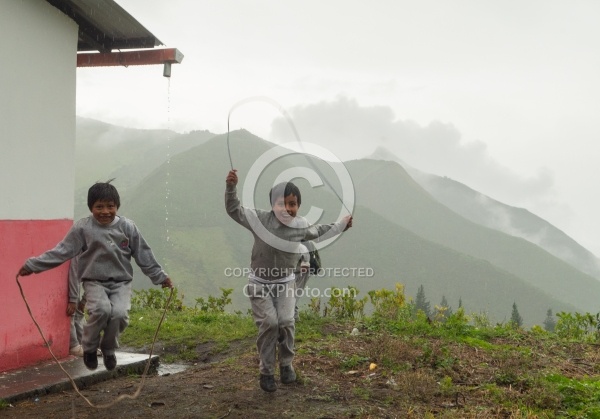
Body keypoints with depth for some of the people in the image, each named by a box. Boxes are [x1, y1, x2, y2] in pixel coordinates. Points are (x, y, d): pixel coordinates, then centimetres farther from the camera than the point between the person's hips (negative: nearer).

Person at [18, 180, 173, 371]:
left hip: (121, 282, 2)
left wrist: (160, 276, 7)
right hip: (95, 282, -1)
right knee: (101, 309, -30)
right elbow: (62, 251, -5)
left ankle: (109, 349, 8)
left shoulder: (128, 227, -1)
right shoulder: (82, 228, -5)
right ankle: (89, 348, 0)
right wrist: (32, 265, -11)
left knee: (120, 313, -24)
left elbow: (143, 255, 6)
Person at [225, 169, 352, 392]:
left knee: (286, 322, -6)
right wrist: (231, 187, -26)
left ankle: (286, 364, 18)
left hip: (285, 282, 3)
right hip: (260, 283, -2)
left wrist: (341, 225, 23)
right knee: (269, 323, -9)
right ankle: (266, 371, 6)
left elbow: (318, 231, 16)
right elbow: (234, 210, -12)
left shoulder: (301, 225, -7)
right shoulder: (260, 219, -17)